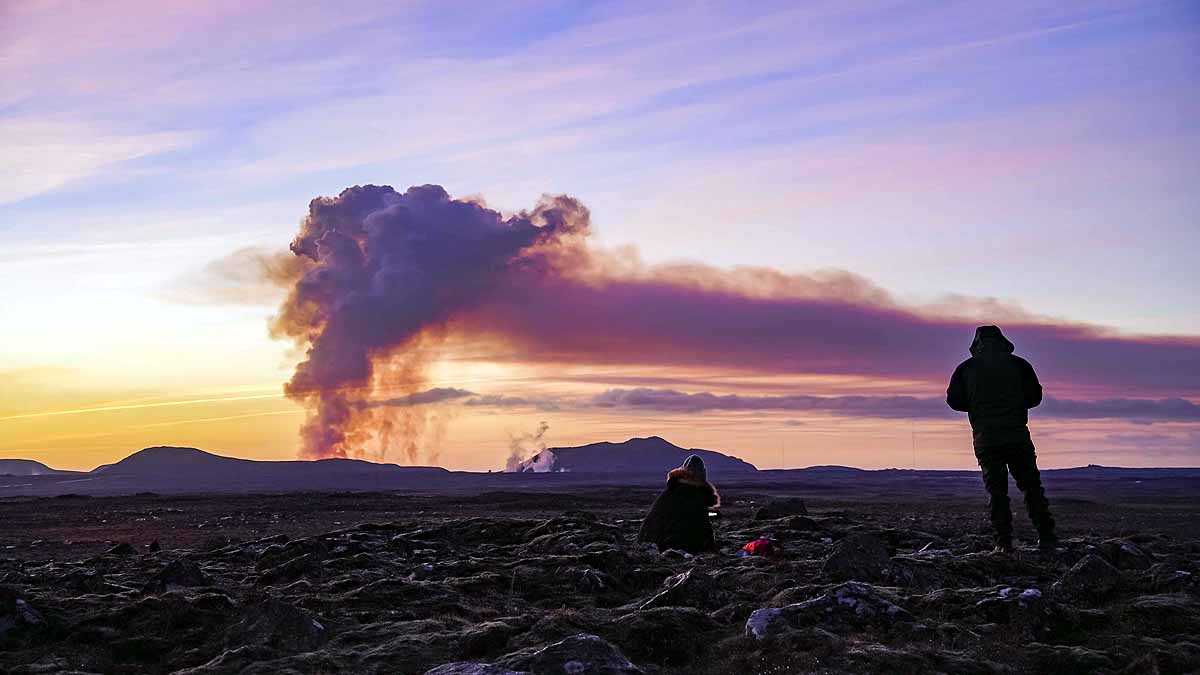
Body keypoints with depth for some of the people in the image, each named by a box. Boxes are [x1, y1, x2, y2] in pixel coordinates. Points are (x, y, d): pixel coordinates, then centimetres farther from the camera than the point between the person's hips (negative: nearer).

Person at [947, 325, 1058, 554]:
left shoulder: (966, 368, 6)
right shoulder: (1018, 364, 5)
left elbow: (954, 400, 3)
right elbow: (1035, 396, 5)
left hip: (986, 439, 0)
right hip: (1017, 436, 0)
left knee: (996, 492, 4)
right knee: (1032, 487, 8)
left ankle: (1004, 541, -2)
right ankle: (1046, 537, 4)